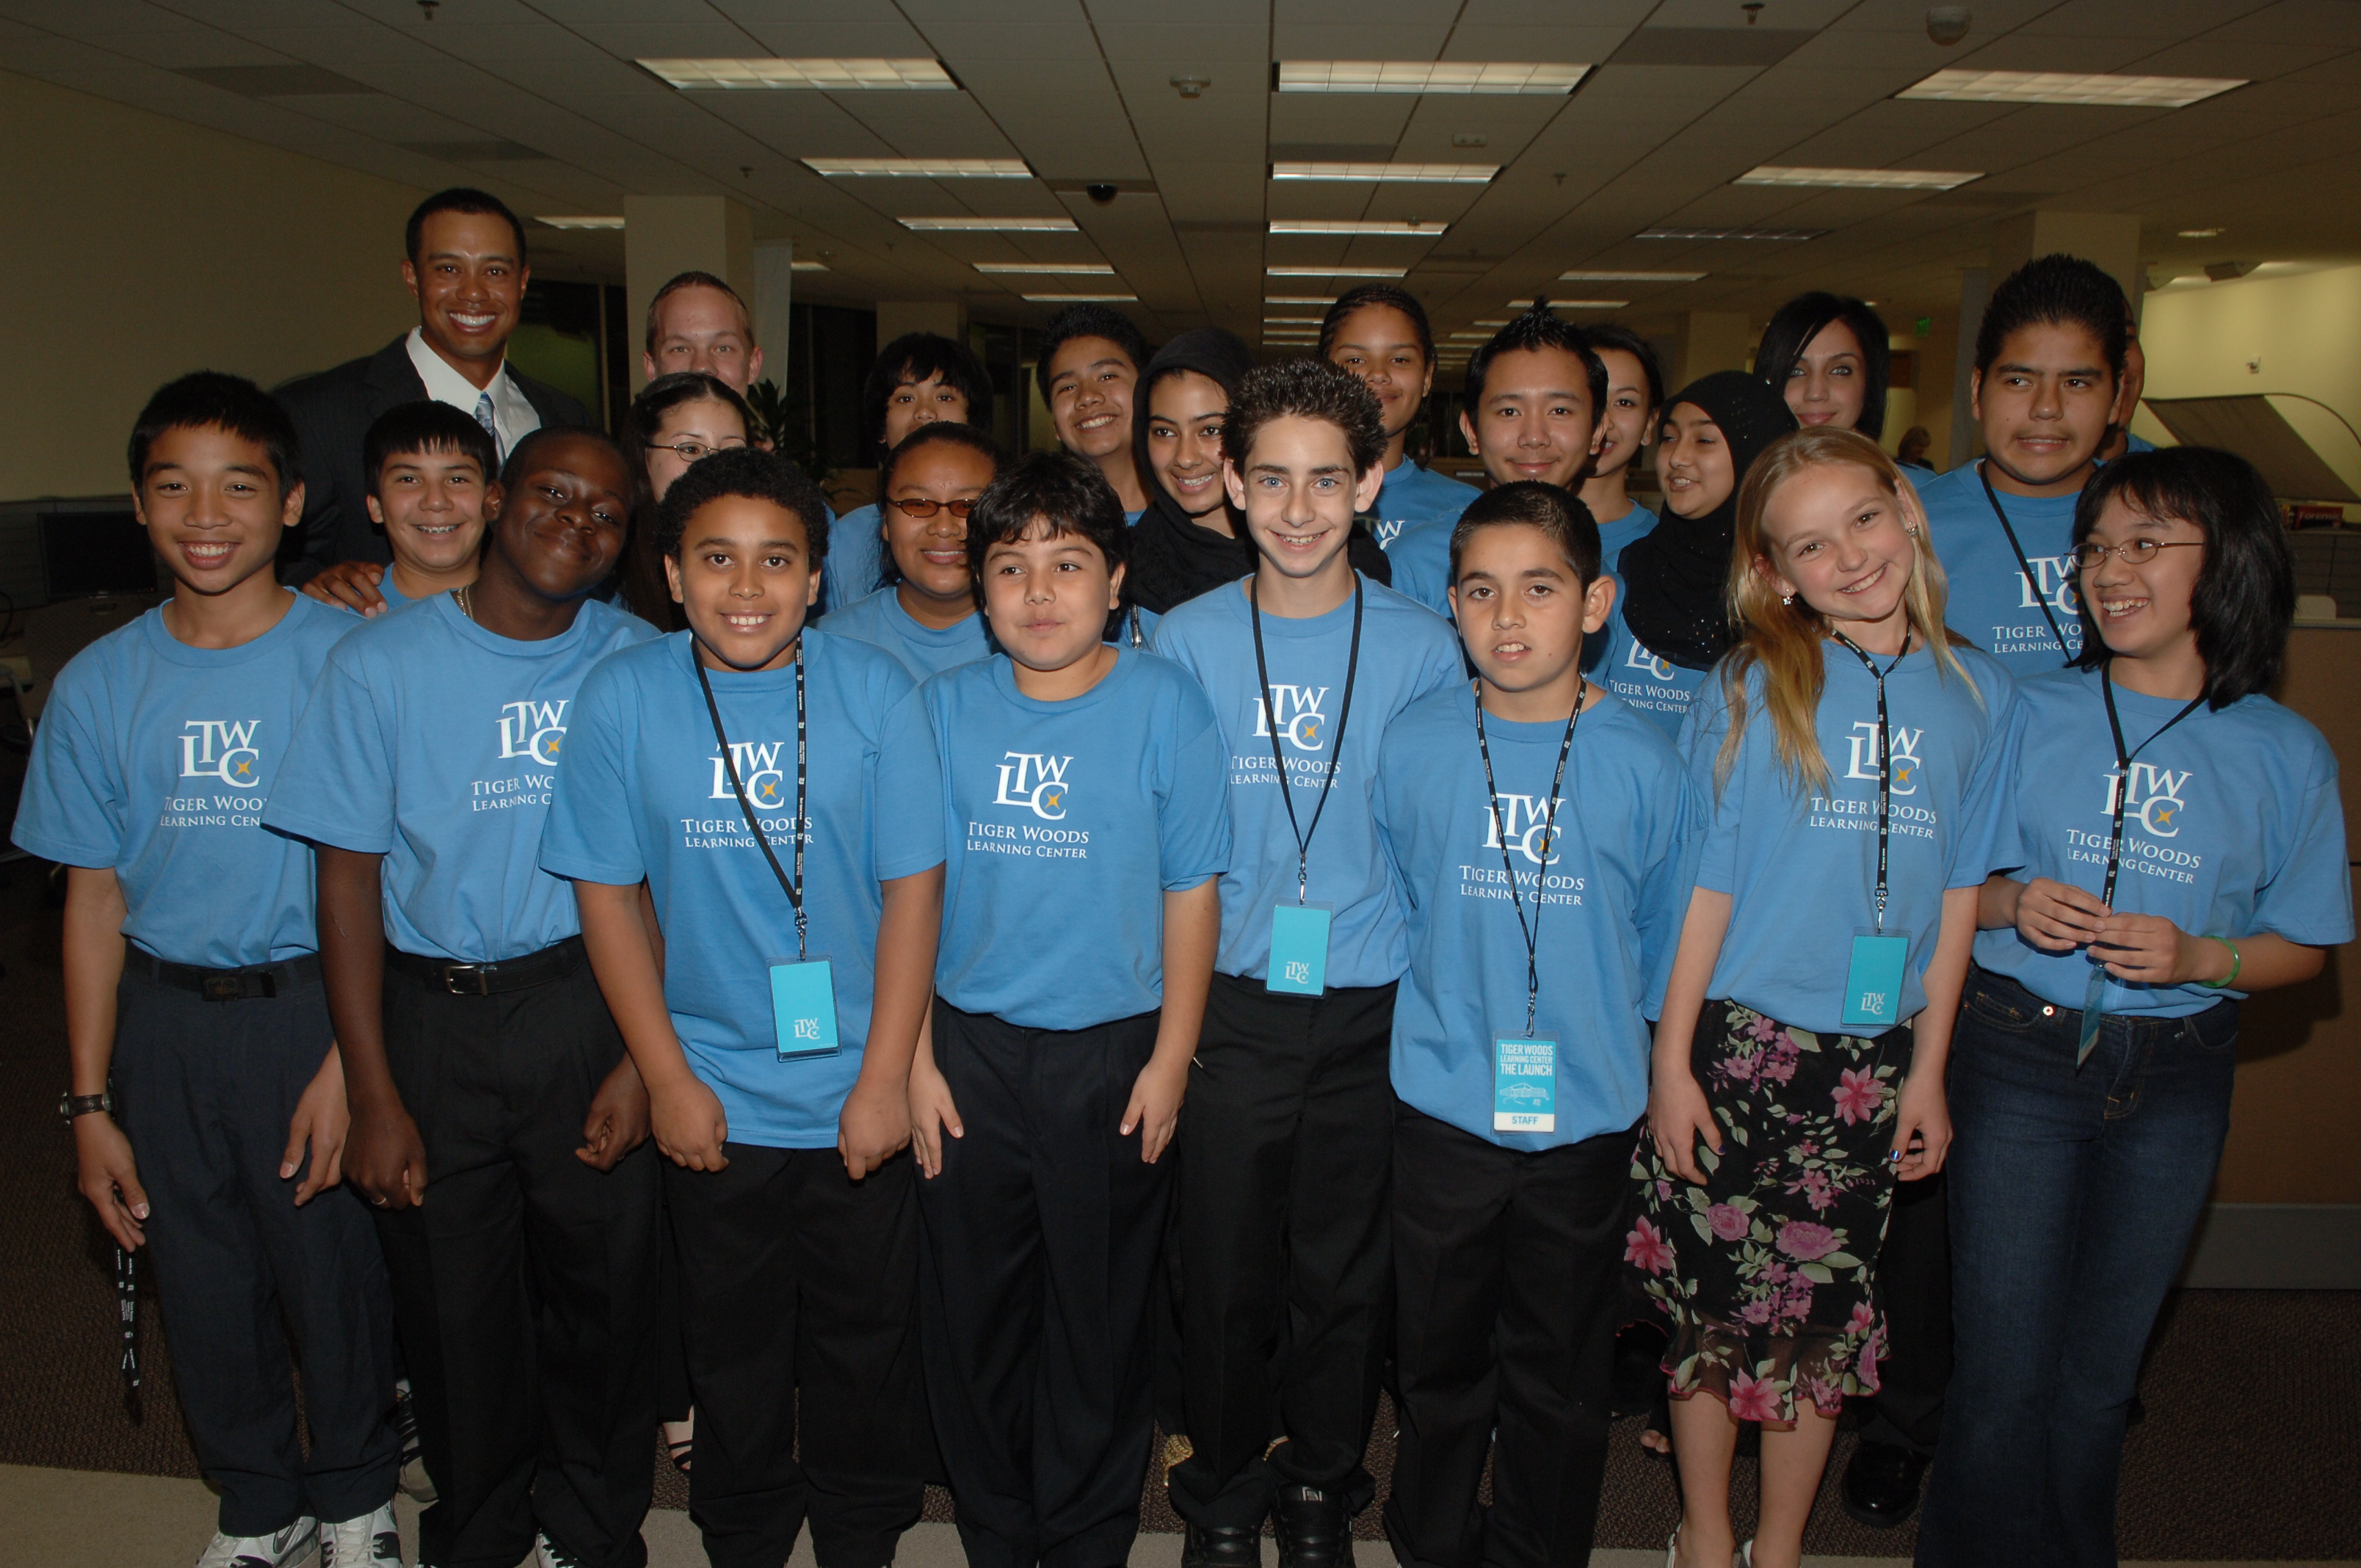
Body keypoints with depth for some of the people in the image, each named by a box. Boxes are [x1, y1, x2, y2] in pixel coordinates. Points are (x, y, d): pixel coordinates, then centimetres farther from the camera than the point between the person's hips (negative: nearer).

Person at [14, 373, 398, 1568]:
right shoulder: (100, 683, 1)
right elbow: (96, 896, 4)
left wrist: (349, 1060, -13)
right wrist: (91, 1104, 4)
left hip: (312, 1007, -3)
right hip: (164, 1021, 3)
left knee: (338, 1274, 7)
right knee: (205, 1288, 15)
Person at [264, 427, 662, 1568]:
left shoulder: (641, 666, -2)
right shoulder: (381, 664, -4)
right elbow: (349, 880, -2)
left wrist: (643, 1057, -7)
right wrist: (374, 1097, -5)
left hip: (588, 1011, 0)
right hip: (431, 1014, 0)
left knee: (603, 1284, 9)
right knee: (455, 1302, 11)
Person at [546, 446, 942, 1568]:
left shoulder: (875, 691, -8)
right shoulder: (623, 698, -5)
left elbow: (913, 886, -7)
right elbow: (607, 895, -2)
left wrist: (884, 1078, -9)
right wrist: (668, 1079, -4)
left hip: (861, 1096, 0)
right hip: (714, 1100, 1)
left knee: (867, 1338, 15)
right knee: (734, 1346, 18)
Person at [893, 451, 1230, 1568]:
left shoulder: (1165, 703, -7)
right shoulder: (945, 708, -1)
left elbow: (1191, 891, -5)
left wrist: (1170, 1060, -6)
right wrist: (915, 1058, 0)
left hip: (1110, 1054, -2)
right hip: (970, 1053, 2)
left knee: (1099, 1314, 12)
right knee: (970, 1310, 13)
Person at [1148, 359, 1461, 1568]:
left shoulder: (1423, 650, -1)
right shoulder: (1185, 641, -1)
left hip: (1374, 1012, 0)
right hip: (1231, 1004, 0)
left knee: (1346, 1271, 12)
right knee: (1226, 1268, 10)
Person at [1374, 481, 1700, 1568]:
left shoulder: (1643, 766, -8)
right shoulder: (1411, 747, -6)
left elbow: (1667, 945, 3)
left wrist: (1617, 1046, 5)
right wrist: (1443, 1016, 9)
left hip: (1586, 1116, 0)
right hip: (1442, 1106, 1)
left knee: (1559, 1377, 16)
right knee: (1440, 1361, 17)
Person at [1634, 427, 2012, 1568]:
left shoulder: (1978, 695, 2)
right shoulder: (1751, 689, -6)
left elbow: (1956, 895, 6)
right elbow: (1704, 882, -6)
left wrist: (1927, 1069, 5)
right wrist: (1670, 1062, -7)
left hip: (1874, 1059, 2)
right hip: (1739, 1045, -2)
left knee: (1826, 1317, 13)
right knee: (1716, 1302, 8)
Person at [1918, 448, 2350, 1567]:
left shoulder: (2287, 754, -1)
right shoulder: (2034, 713, -2)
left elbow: (2301, 946, 4)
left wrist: (2196, 956, -15)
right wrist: (2010, 904, -19)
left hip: (2174, 1080, 1)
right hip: (2018, 1056, -1)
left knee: (2100, 1369, 15)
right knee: (2004, 1369, 2)